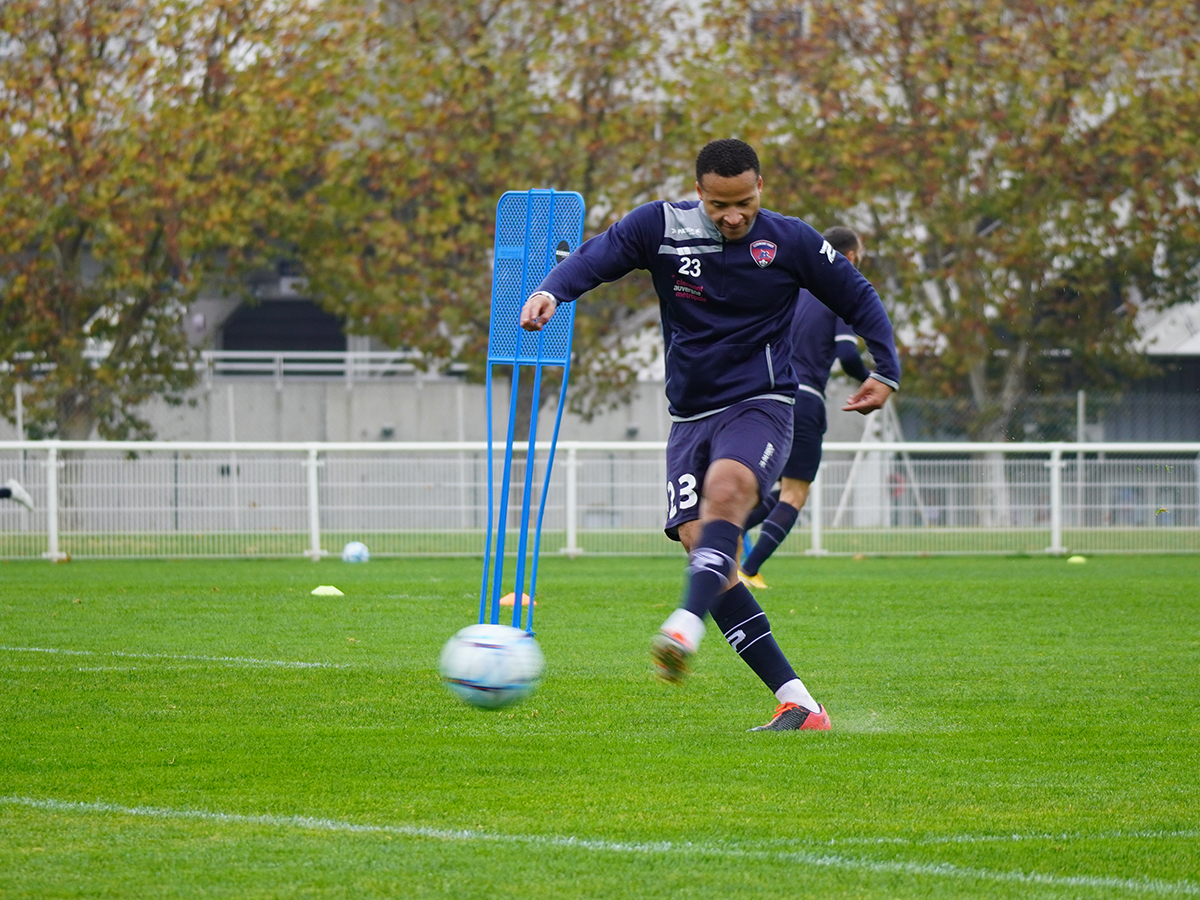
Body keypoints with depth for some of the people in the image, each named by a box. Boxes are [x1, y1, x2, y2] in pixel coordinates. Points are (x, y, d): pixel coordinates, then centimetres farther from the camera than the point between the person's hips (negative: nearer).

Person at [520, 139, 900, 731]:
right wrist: (551, 291, -31)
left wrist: (885, 371, 6)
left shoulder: (791, 242, -1)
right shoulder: (662, 227, -1)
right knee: (700, 549, -11)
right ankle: (796, 703, -11)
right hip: (690, 418, 3)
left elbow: (858, 298, 12)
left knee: (726, 489, -35)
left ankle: (685, 629, -53)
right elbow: (596, 257, -11)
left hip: (760, 405, -3)